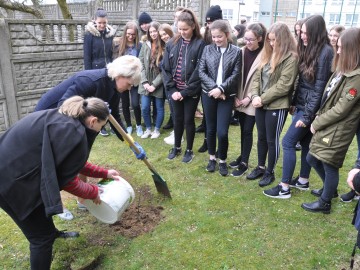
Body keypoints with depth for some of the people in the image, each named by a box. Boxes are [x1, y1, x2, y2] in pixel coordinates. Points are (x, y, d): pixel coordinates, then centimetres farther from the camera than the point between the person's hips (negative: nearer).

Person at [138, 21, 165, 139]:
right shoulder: (146, 45, 4)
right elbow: (141, 64, 3)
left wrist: (154, 84, -12)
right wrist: (144, 82, -7)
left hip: (158, 84, -3)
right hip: (146, 83, 3)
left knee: (159, 108, 9)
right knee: (145, 108, 4)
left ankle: (157, 130, 27)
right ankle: (148, 129, 25)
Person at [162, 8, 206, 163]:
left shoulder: (200, 44, -9)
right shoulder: (172, 43, 3)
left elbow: (199, 71, -12)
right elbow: (166, 68, 2)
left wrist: (185, 91, -14)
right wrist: (172, 89, -6)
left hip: (191, 91, -4)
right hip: (175, 90, 4)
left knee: (188, 120, 7)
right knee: (177, 119, 15)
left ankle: (189, 150, 24)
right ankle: (176, 147, 33)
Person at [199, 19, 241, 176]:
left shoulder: (236, 51, 0)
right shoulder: (207, 49, 4)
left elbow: (235, 75, -5)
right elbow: (201, 71, -2)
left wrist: (221, 88, -17)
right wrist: (214, 87, -13)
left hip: (226, 96, -2)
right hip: (209, 94, 2)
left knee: (222, 132, -6)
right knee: (211, 128, 11)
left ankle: (222, 160, 17)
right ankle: (212, 158, 28)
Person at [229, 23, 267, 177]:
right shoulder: (242, 51, 3)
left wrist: (250, 98, -13)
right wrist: (235, 96, -1)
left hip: (252, 101, -5)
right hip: (239, 99, 5)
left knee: (247, 131, 0)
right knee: (243, 129, 14)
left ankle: (244, 163, 11)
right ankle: (242, 156, 28)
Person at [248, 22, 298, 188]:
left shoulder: (291, 58, -13)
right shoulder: (267, 54, 9)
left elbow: (283, 86, -18)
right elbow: (257, 76, 7)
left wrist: (263, 98, -15)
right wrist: (255, 96, -8)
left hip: (277, 106, -7)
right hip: (261, 104, 7)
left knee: (272, 140, 6)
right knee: (261, 137, 18)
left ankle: (270, 172, 24)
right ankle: (260, 167, 35)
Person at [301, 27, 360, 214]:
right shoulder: (342, 70, 9)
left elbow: (341, 109, -21)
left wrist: (316, 123, -12)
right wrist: (318, 118, 1)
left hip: (338, 130, -9)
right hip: (326, 125, 9)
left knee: (329, 165, 5)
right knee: (312, 158, 18)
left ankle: (325, 203, 26)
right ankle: (330, 189, 42)